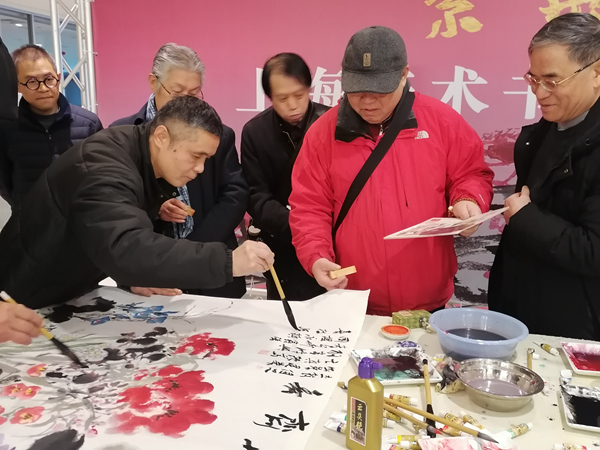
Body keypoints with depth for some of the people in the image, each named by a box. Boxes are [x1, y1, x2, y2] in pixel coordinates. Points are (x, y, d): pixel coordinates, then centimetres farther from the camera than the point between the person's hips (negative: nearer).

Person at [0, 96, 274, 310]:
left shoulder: (153, 166, -5)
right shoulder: (104, 167, -32)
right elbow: (125, 249, -48)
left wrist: (136, 276, -16)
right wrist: (228, 262, -50)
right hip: (25, 302, -7)